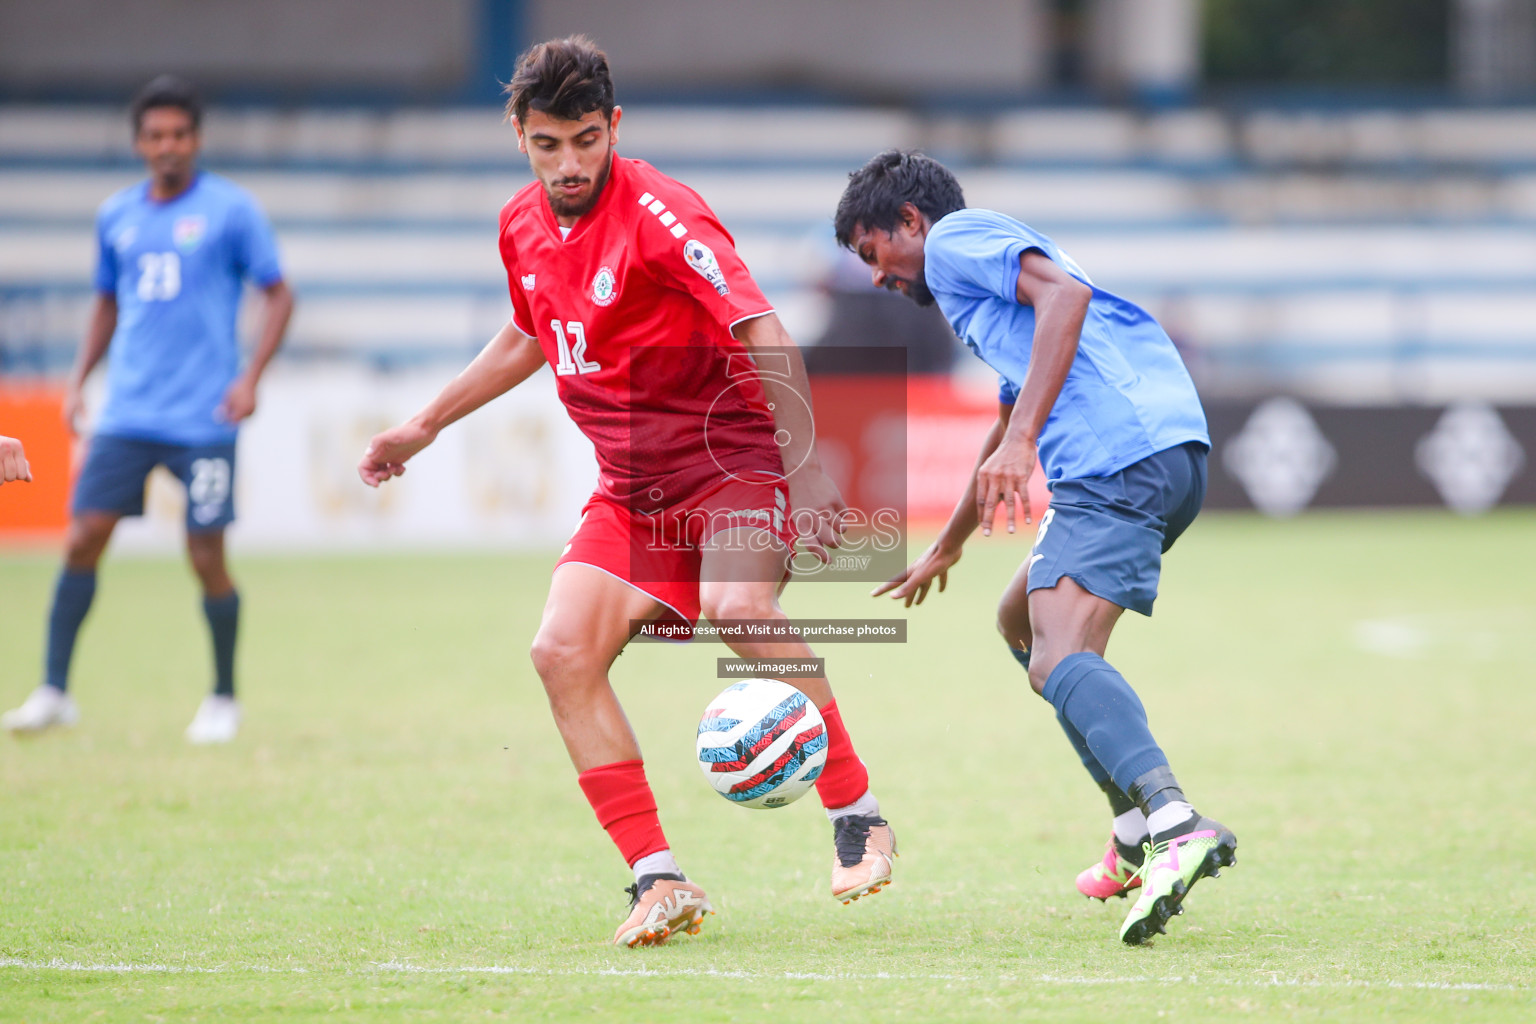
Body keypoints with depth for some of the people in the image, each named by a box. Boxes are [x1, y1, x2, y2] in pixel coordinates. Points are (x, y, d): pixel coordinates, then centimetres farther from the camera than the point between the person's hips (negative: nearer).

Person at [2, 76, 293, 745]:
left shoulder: (231, 210, -2)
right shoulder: (117, 216, 11)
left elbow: (278, 295, 1)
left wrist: (251, 376, -10)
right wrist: (78, 378, 12)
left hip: (203, 419, -4)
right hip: (127, 414, 4)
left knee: (206, 557, -3)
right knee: (82, 539, -6)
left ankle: (224, 700, 15)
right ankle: (54, 692, 0)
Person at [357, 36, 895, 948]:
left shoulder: (659, 213, -17)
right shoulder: (524, 228, 5)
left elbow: (763, 334, -24)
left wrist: (808, 466, -33)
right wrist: (426, 425, 30)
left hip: (732, 457, -7)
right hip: (631, 489, 7)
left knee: (736, 609, -34)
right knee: (562, 651, -13)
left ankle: (860, 818, -19)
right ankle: (661, 882, -9)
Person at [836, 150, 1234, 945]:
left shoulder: (955, 239, 7)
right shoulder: (982, 281, 37)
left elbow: (1065, 292, -13)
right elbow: (1008, 421, 51)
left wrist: (1022, 440, -21)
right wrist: (945, 548, 62)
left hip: (1120, 453, -10)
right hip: (1173, 453, 10)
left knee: (1061, 659, -23)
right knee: (1022, 621, 25)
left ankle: (1177, 826, -46)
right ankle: (1137, 835, 18)